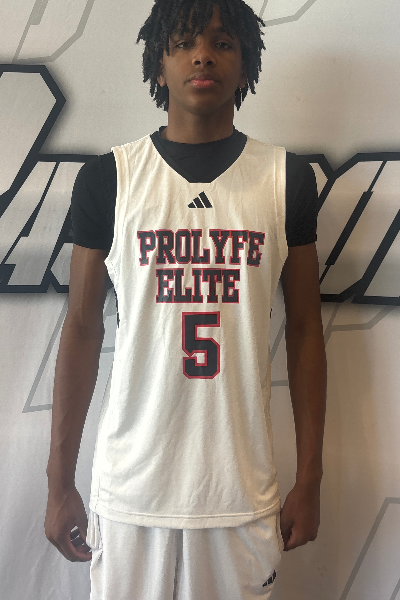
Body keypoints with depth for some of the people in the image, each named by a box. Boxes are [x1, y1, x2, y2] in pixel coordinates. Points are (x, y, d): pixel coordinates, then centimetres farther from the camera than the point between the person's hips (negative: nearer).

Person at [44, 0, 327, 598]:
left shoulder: (288, 178, 0)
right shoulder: (107, 178, -2)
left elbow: (304, 328, 3)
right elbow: (83, 328, 1)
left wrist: (309, 480, 2)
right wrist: (59, 483, 2)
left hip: (243, 491, 1)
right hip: (129, 487, 0)